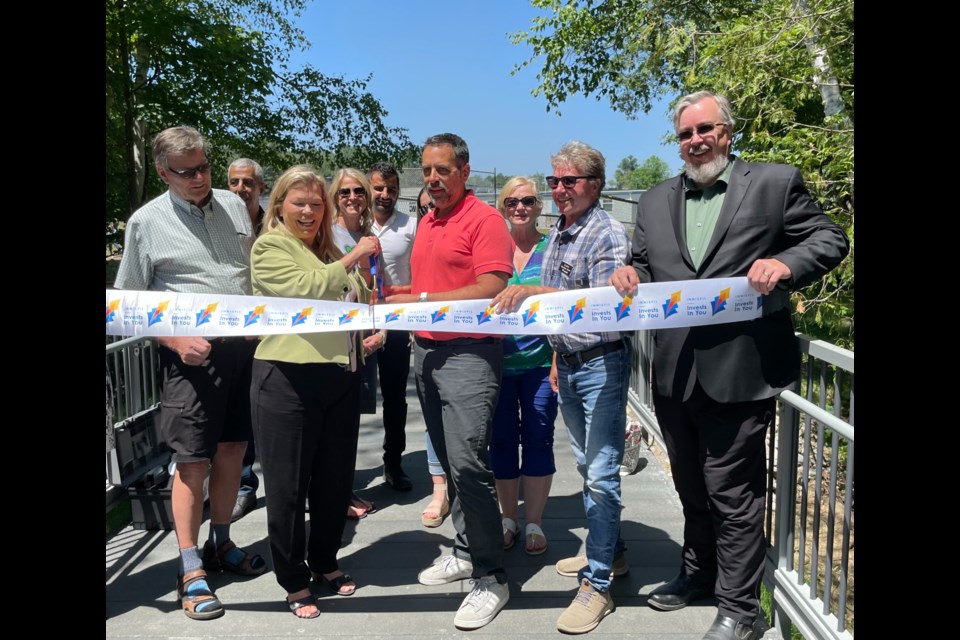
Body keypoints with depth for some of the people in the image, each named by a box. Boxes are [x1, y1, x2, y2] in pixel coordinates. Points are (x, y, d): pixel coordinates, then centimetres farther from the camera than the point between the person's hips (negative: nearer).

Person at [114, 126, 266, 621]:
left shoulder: (233, 205, 8)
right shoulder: (146, 222, -3)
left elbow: (258, 271, 17)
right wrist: (176, 340, -15)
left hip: (245, 347, 4)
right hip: (192, 355, -4)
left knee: (232, 450, 13)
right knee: (192, 463, -2)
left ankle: (220, 544, 30)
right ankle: (191, 571, 11)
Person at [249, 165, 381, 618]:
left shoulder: (328, 250, 17)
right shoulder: (269, 247, -3)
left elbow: (358, 305, 20)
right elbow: (303, 289, -19)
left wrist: (364, 272, 3)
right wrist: (351, 260, -17)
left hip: (339, 376, 7)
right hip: (288, 380, -6)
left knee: (336, 478, 14)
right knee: (288, 485, 5)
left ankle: (325, 562, 34)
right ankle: (294, 581, 21)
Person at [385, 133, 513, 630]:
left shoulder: (484, 219, -9)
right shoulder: (426, 222, 16)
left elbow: (490, 290, -19)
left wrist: (422, 301, -18)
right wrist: (396, 300, 8)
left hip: (468, 353, -8)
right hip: (425, 350, 9)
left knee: (468, 462, -12)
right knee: (449, 460, 14)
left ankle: (490, 577, 0)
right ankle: (466, 551, 28)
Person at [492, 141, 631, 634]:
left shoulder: (608, 235, -15)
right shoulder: (557, 233, 10)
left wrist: (536, 292, -31)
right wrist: (558, 357, 17)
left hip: (601, 365, -8)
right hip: (567, 363, 8)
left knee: (601, 473, -4)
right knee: (586, 465, 16)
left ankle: (598, 584, 5)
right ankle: (609, 552, 32)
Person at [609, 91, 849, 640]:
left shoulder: (776, 183, 0)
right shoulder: (656, 201, 14)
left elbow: (830, 239, 1)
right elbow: (645, 266, 18)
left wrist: (786, 262, -18)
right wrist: (630, 275, -5)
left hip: (740, 373, -5)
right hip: (675, 374, 5)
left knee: (732, 493, 4)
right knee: (691, 487, 21)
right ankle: (699, 574, 42)